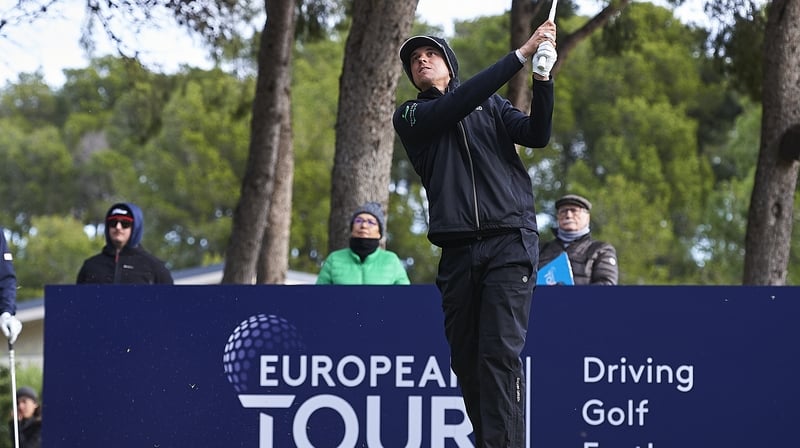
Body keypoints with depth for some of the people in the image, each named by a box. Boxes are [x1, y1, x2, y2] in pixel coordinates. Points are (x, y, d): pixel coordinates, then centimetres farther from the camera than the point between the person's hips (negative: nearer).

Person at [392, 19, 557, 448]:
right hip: (458, 252, 2)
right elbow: (455, 106, -7)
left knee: (500, 353, -15)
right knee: (466, 360, 1)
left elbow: (537, 135, 2)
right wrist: (521, 53, -11)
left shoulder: (492, 105, 16)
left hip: (509, 244, -2)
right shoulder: (409, 117, 12)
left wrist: (542, 81, -15)